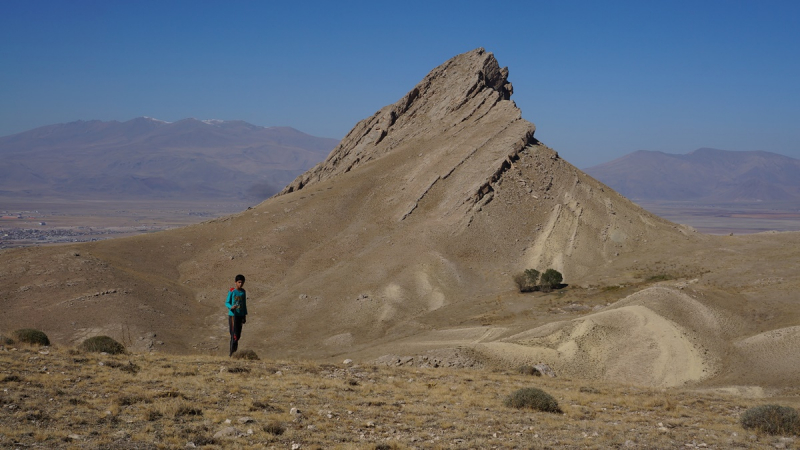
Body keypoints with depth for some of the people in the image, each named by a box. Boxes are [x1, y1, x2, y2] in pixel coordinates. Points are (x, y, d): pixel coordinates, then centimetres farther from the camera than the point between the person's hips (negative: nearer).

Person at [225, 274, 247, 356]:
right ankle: (232, 353, -7)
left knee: (238, 336, 7)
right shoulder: (232, 292, -8)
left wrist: (245, 316, 15)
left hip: (240, 315, 5)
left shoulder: (243, 292, 7)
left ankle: (234, 352, 16)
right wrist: (231, 307, -26)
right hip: (233, 315, -5)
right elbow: (227, 303, -4)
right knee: (234, 335, -10)